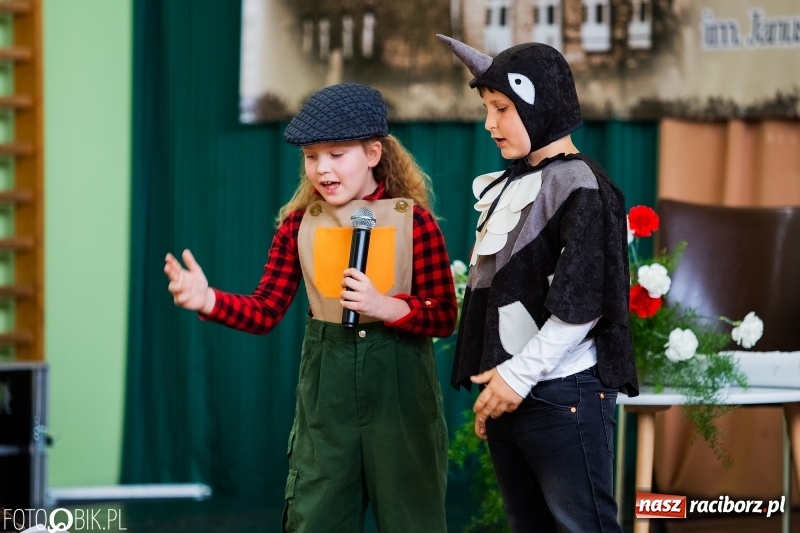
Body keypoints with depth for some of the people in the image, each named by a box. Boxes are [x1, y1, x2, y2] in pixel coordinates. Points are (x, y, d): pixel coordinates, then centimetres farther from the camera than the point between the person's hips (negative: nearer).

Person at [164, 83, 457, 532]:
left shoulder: (413, 220, -7)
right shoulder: (300, 223, 1)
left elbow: (445, 317, -7)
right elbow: (265, 311, -1)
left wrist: (385, 306, -22)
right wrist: (209, 300, -18)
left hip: (399, 382, -3)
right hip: (326, 382, 3)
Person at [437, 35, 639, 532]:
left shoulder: (580, 186, -9)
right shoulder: (508, 186, 15)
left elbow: (582, 302, -15)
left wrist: (520, 375, -15)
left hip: (561, 395, -8)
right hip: (505, 393, 8)